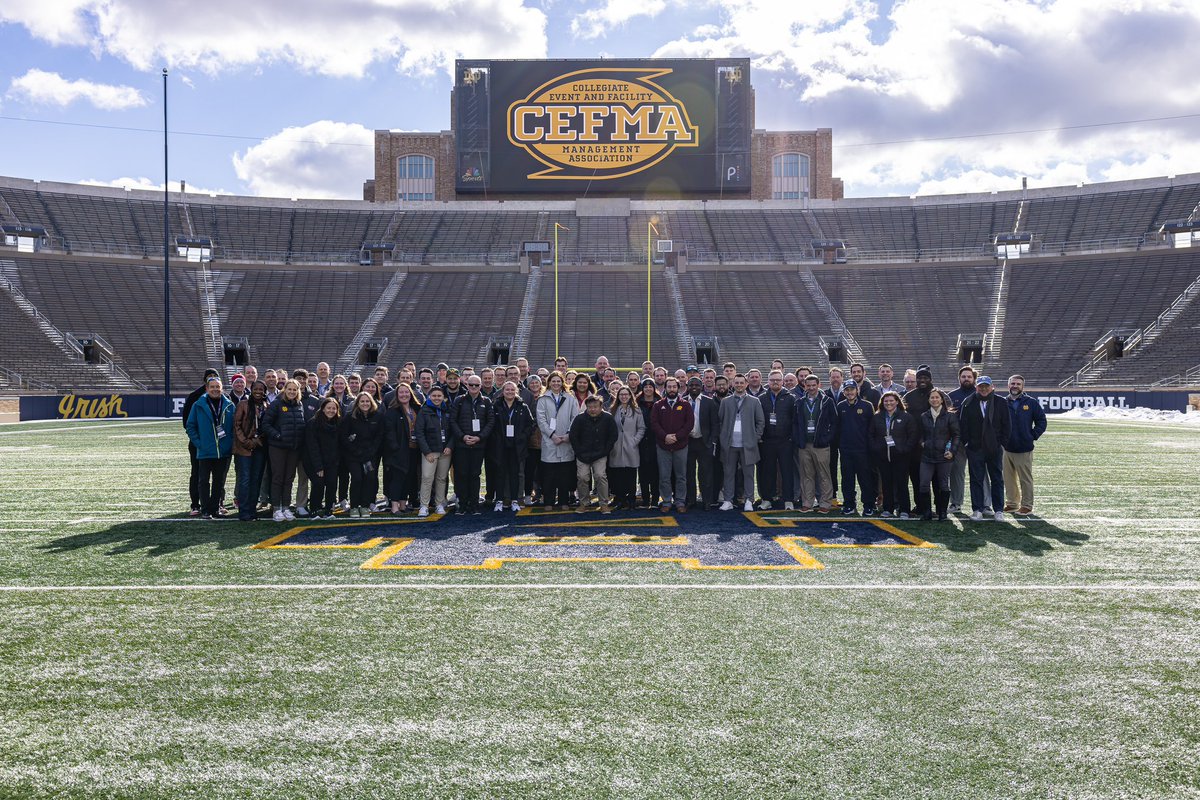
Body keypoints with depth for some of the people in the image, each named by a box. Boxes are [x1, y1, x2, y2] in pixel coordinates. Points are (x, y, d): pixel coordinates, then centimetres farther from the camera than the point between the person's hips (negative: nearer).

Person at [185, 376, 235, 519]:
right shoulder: (198, 405, -2)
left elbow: (235, 426, 9)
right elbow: (190, 426, 2)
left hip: (224, 452, 2)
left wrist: (231, 443, -1)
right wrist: (198, 443, -6)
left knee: (219, 481, 10)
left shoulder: (229, 406, 4)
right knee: (204, 481, 0)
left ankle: (215, 508, 20)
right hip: (205, 452, -2)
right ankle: (206, 510, 6)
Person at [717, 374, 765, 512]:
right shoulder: (725, 402, 10)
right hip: (730, 444, 1)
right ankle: (728, 501, 10)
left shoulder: (754, 401, 6)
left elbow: (761, 421, 7)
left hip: (747, 444, -1)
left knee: (748, 474, 1)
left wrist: (756, 437, 0)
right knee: (729, 473, 4)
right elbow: (719, 420, 10)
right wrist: (723, 437, 3)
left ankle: (749, 501, 8)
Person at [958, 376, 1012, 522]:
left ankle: (998, 510, 12)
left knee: (997, 479, 5)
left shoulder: (1001, 403, 3)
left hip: (995, 449, 1)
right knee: (976, 479, 2)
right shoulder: (968, 403, 2)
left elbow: (1007, 425, 5)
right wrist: (967, 443, -3)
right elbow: (962, 424, 3)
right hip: (975, 449, 0)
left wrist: (1002, 442, -1)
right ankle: (977, 510, 9)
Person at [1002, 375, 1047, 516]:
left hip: (1024, 449, -3)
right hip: (1007, 448, 3)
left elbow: (1041, 422, 4)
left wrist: (1033, 436, -3)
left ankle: (1027, 505, 8)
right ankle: (1012, 503, 22)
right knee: (1009, 478, 10)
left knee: (1026, 479, 0)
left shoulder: (1031, 403, 0)